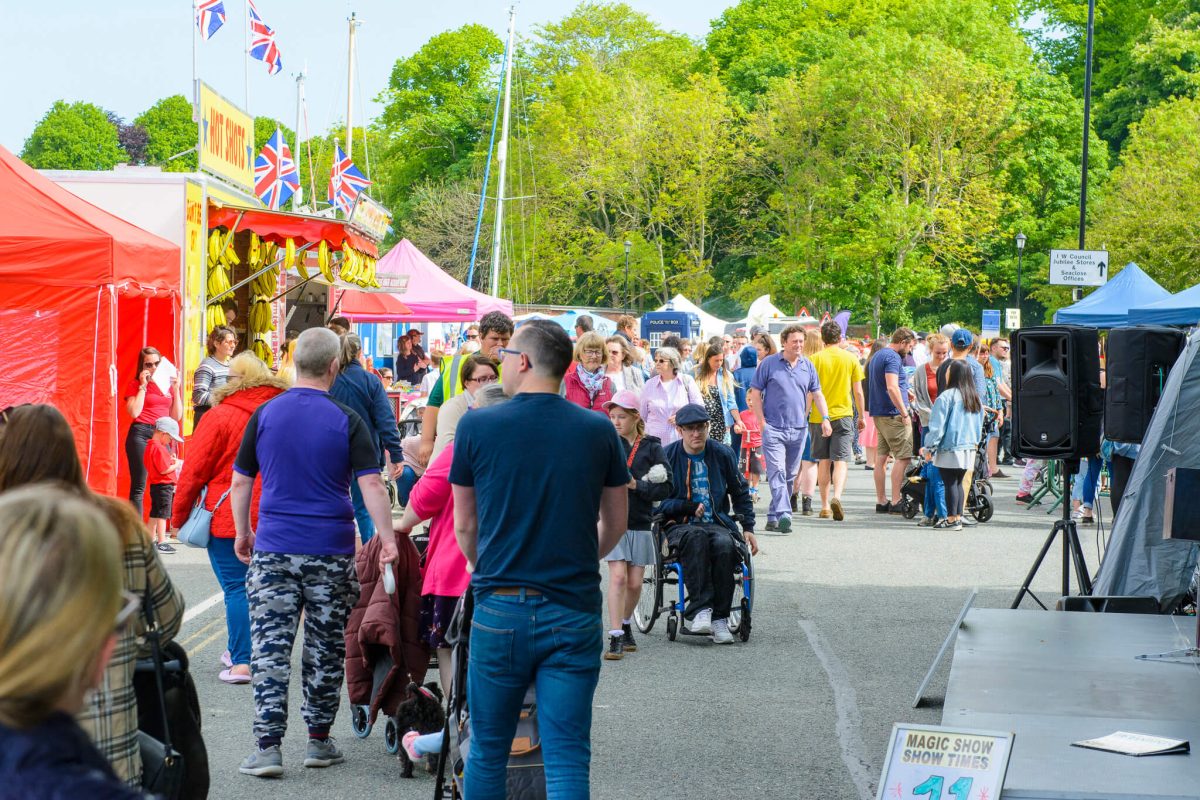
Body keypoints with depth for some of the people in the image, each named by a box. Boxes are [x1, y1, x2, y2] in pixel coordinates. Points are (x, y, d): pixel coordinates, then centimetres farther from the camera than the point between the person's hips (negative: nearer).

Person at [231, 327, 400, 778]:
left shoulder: (265, 415, 3)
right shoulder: (347, 422, -5)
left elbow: (240, 482, 8)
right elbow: (371, 485, -11)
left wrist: (243, 534, 20)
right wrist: (387, 538, -5)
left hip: (273, 549, 1)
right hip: (331, 553, -1)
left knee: (270, 649, 1)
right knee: (325, 649, 11)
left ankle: (268, 748, -5)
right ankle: (319, 742, 18)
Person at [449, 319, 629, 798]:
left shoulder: (477, 426, -3)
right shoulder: (599, 431, 1)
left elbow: (464, 527, 7)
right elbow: (615, 524, 12)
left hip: (500, 612, -1)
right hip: (574, 613, 1)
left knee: (488, 753, 12)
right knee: (568, 759, 2)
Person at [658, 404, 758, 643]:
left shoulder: (722, 454, 10)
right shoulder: (667, 456, 2)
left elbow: (740, 493, 22)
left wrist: (748, 528, 15)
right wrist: (690, 508, -9)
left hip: (717, 523, 2)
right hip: (680, 525, -2)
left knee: (724, 544, -34)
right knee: (695, 537, -38)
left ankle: (719, 618, -28)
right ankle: (699, 610, -43)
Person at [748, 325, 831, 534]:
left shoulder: (807, 366, 11)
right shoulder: (768, 364, -1)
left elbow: (817, 394, 15)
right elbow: (755, 393, 0)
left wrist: (825, 417, 1)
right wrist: (761, 422, -7)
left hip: (798, 429, 5)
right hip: (773, 428, -5)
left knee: (790, 475, 9)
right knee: (777, 473, -16)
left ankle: (773, 516, 19)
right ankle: (783, 515, -27)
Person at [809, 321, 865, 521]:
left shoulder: (814, 359, -1)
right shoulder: (851, 359, 1)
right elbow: (858, 393, 3)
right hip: (843, 414, -1)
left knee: (824, 462, 11)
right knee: (841, 460, -3)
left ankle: (825, 506, 15)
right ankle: (836, 496, -27)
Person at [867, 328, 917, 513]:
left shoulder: (877, 356, 18)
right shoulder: (893, 358, -14)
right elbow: (892, 388, -24)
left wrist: (905, 391, 28)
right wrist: (905, 413, -20)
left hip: (878, 413, 10)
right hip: (893, 414, -10)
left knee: (881, 457, 10)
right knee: (903, 457, -7)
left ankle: (881, 501, 12)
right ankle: (895, 502, -10)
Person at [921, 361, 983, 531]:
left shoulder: (946, 397, -13)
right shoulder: (975, 398, 8)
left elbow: (937, 425, -12)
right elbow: (979, 424, 16)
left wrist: (929, 447, -6)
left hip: (949, 448, -7)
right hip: (969, 447, 7)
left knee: (950, 483, -2)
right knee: (958, 482, 14)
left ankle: (952, 519, -1)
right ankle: (958, 516, 17)